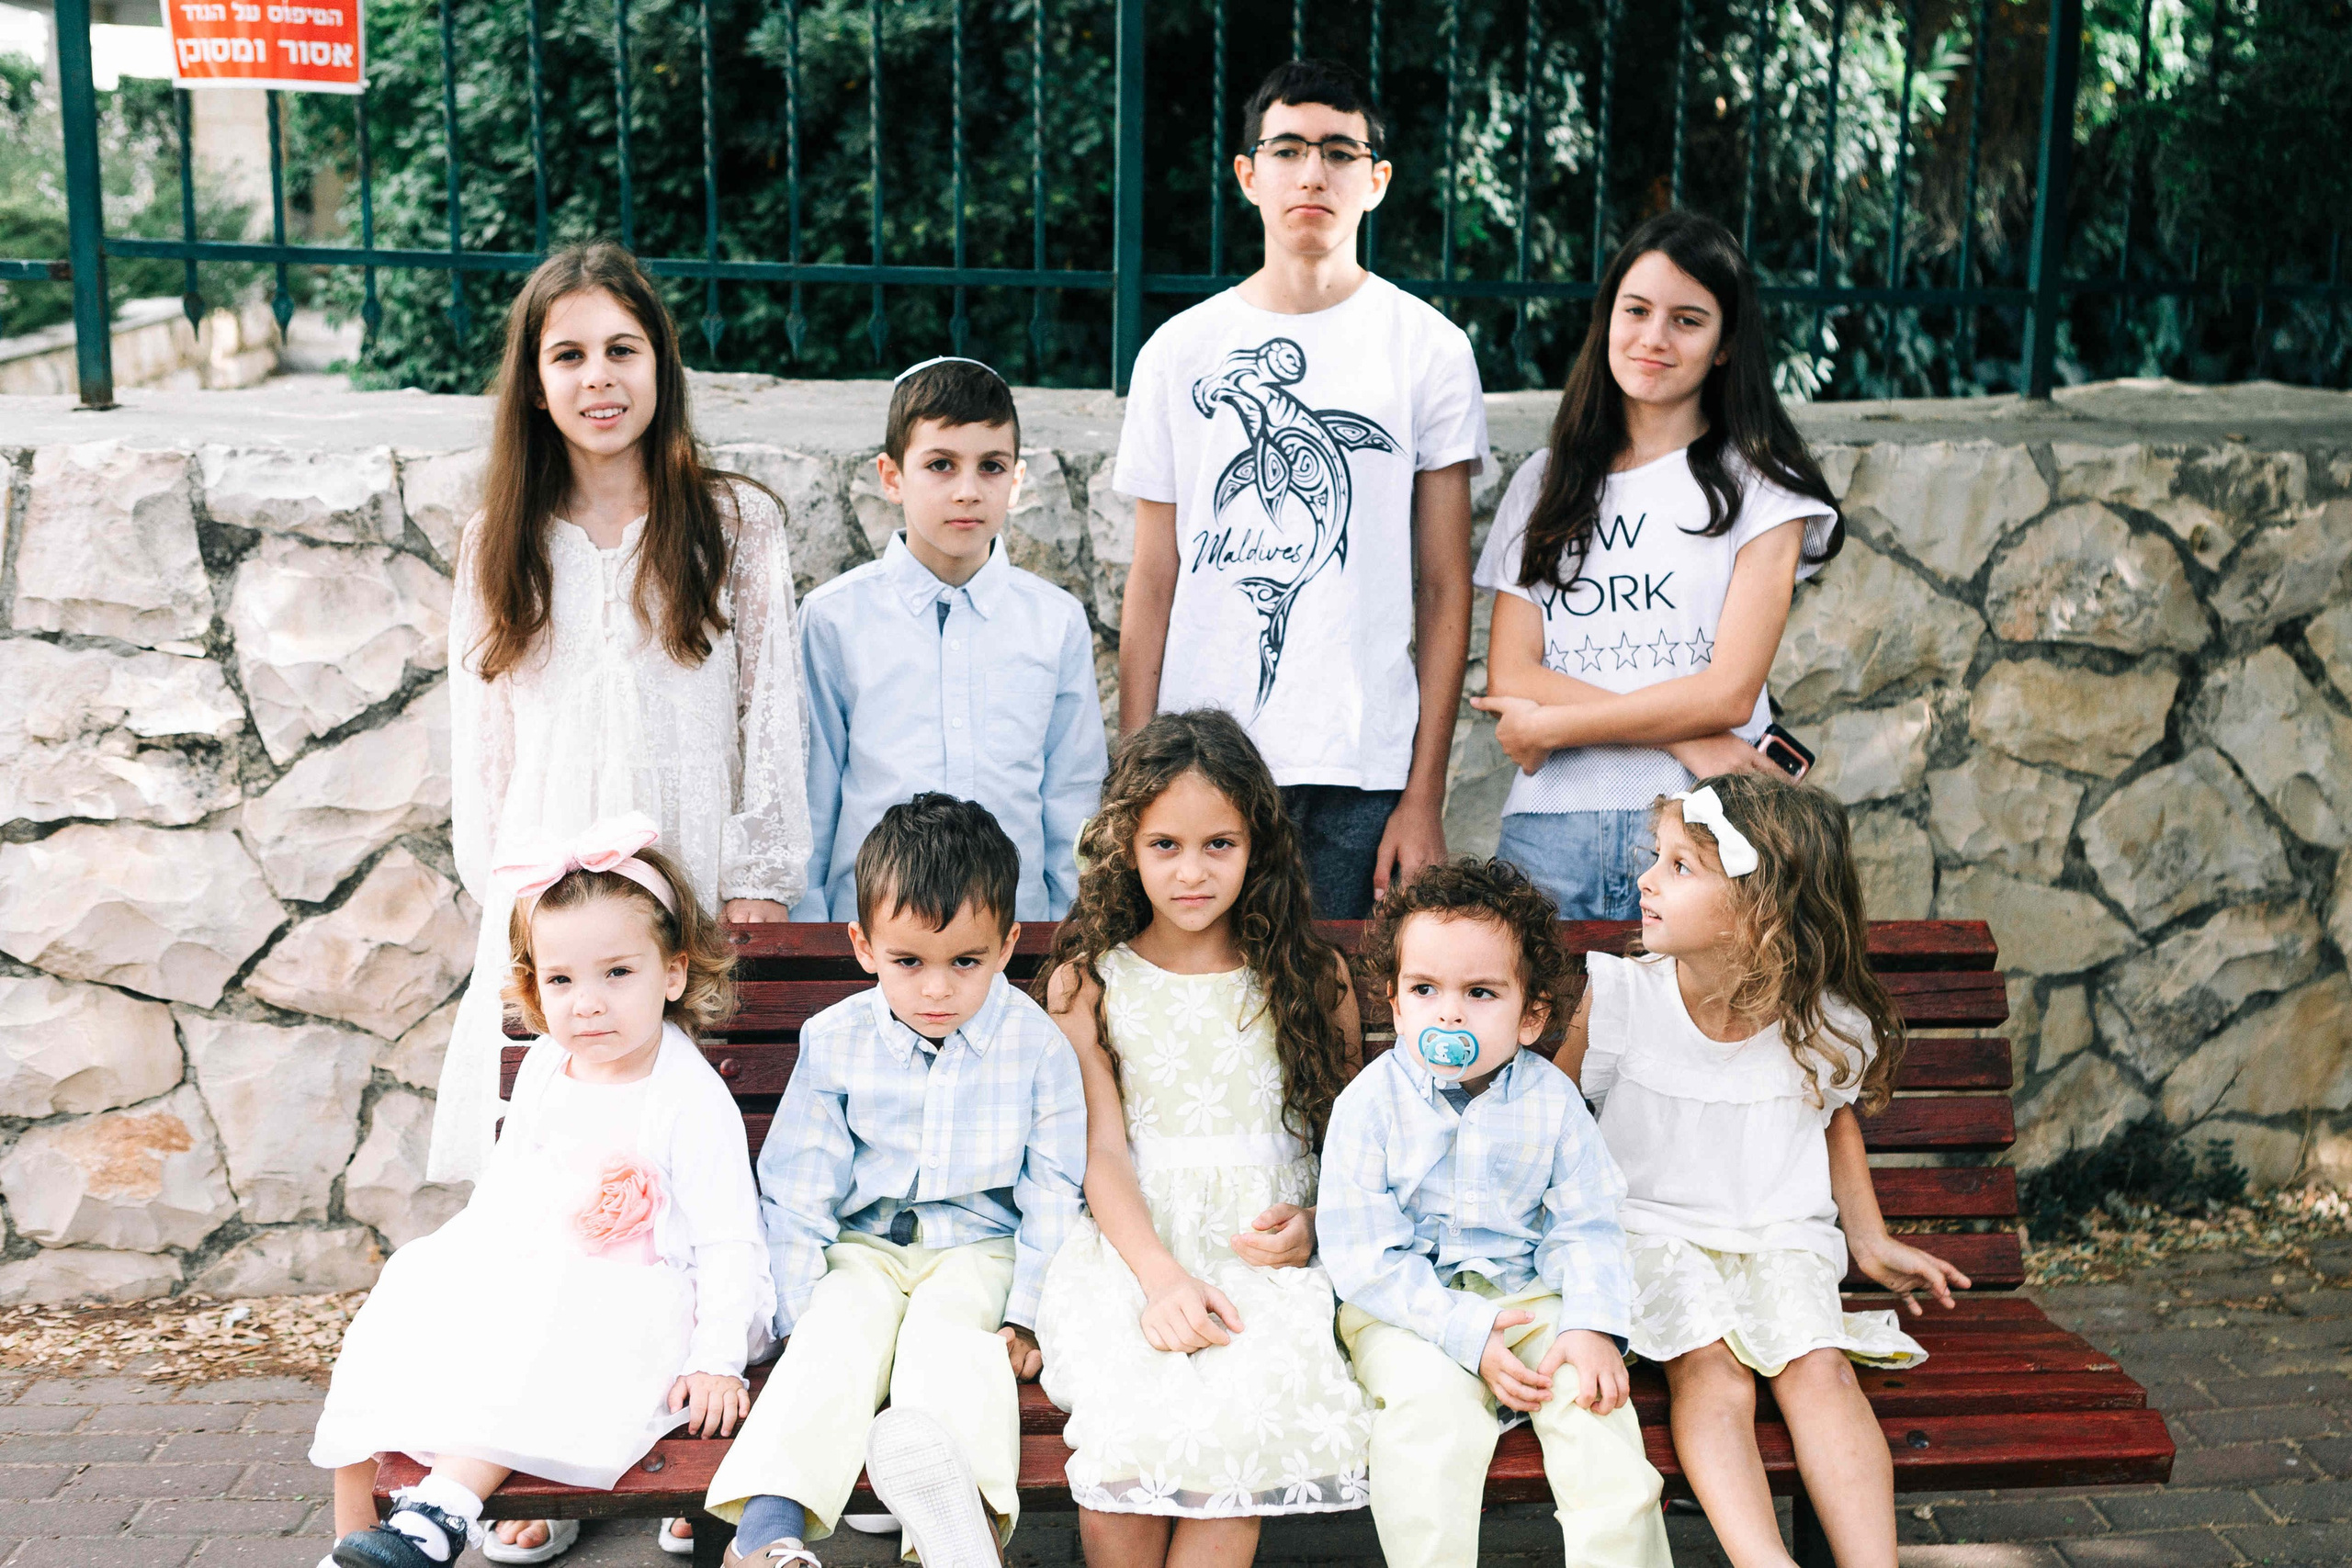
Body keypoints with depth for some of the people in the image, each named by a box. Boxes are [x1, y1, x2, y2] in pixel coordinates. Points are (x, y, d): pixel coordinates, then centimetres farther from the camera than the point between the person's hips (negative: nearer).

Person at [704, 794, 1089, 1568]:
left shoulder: (1038, 1046, -5)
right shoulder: (835, 1042, -3)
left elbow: (1053, 1192, 0)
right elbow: (799, 1186, 2)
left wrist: (1027, 1313, -5)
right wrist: (795, 1308, -3)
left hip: (979, 1248, -1)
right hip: (862, 1247, 1)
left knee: (948, 1338, -29)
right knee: (835, 1335, -26)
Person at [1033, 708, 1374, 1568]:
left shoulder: (1313, 979, 10)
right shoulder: (1087, 982, 7)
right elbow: (1102, 1150, -1)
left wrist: (1312, 1225, -7)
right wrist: (1160, 1275, -16)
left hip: (1267, 1253, 0)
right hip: (1133, 1246, 0)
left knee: (1250, 1399, -29)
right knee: (1132, 1408, -28)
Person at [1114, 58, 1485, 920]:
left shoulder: (1430, 349, 4)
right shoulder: (1179, 351, 8)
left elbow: (1444, 591, 2)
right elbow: (1152, 586, 8)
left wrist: (1425, 796, -4)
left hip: (1362, 778, -1)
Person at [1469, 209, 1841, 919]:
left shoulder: (1760, 488, 4)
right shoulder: (1544, 482, 12)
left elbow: (1730, 693, -6)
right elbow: (1509, 676, 1)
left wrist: (1551, 728, -4)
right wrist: (1684, 739, -10)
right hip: (1548, 827, 2)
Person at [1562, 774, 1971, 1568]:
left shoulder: (1828, 1027, -4)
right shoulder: (1616, 998, -7)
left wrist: (1870, 1239, 16)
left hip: (1780, 1237, 1)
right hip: (1651, 1231, -1)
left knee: (1818, 1365, -25)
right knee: (1709, 1366, -28)